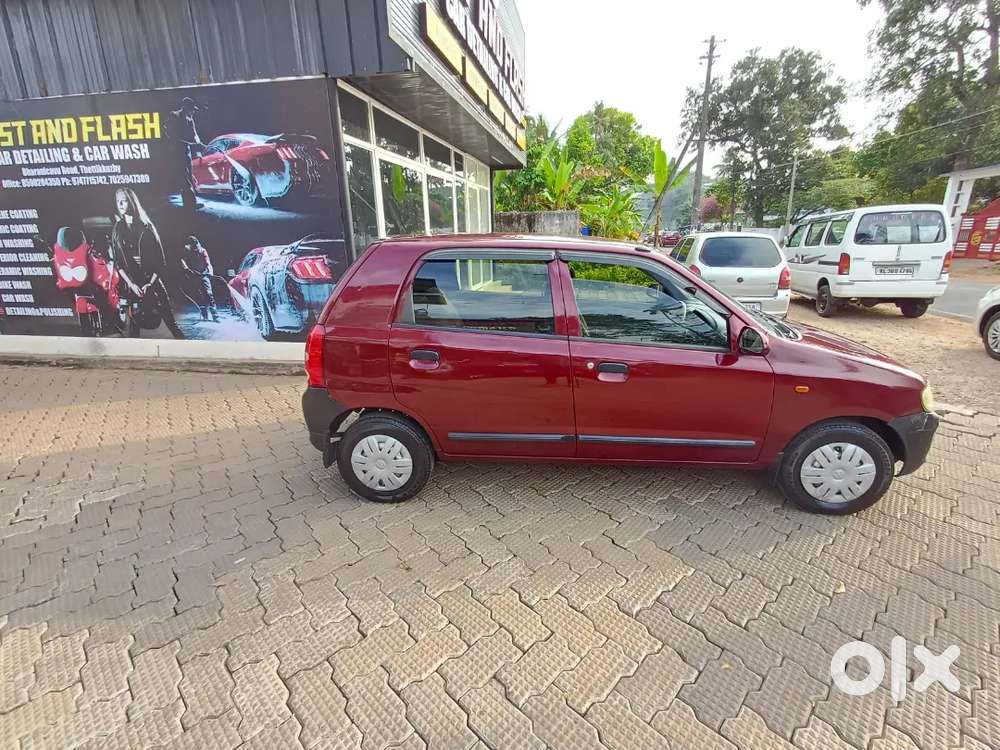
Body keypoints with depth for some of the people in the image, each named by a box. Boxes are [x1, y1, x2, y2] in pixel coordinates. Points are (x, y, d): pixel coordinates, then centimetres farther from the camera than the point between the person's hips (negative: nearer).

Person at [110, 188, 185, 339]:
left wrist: (150, 283, -10)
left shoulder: (146, 227, 4)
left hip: (151, 280, -2)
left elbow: (160, 259, -1)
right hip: (131, 283, 2)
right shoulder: (116, 230, 8)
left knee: (170, 320, -6)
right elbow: (117, 262, 5)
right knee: (134, 321, 5)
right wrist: (130, 284, -8)